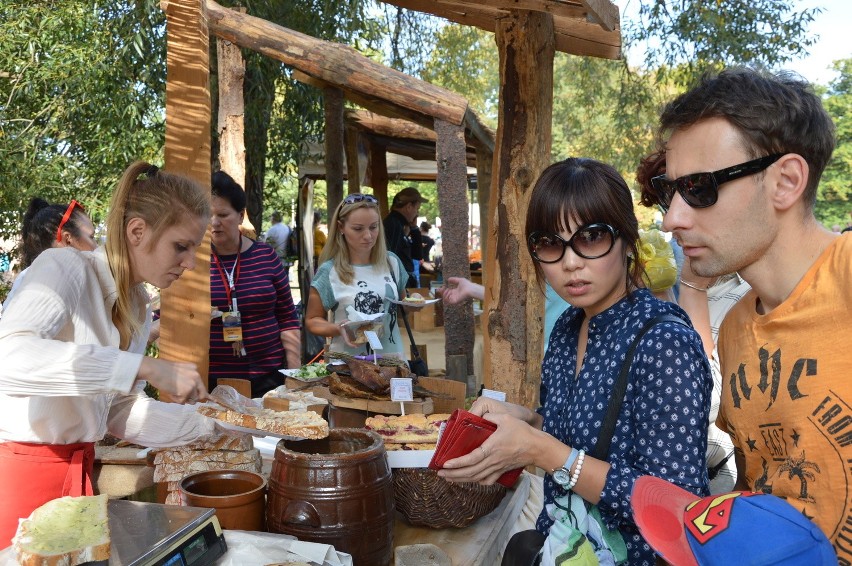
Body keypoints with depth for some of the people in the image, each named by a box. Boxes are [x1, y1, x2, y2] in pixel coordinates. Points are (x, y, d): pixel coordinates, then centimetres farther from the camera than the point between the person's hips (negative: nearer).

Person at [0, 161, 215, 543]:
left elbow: (117, 412, 6)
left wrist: (207, 423, -3)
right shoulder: (65, 267, -16)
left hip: (77, 468, 7)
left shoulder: (139, 308, 6)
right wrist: (145, 367, -37)